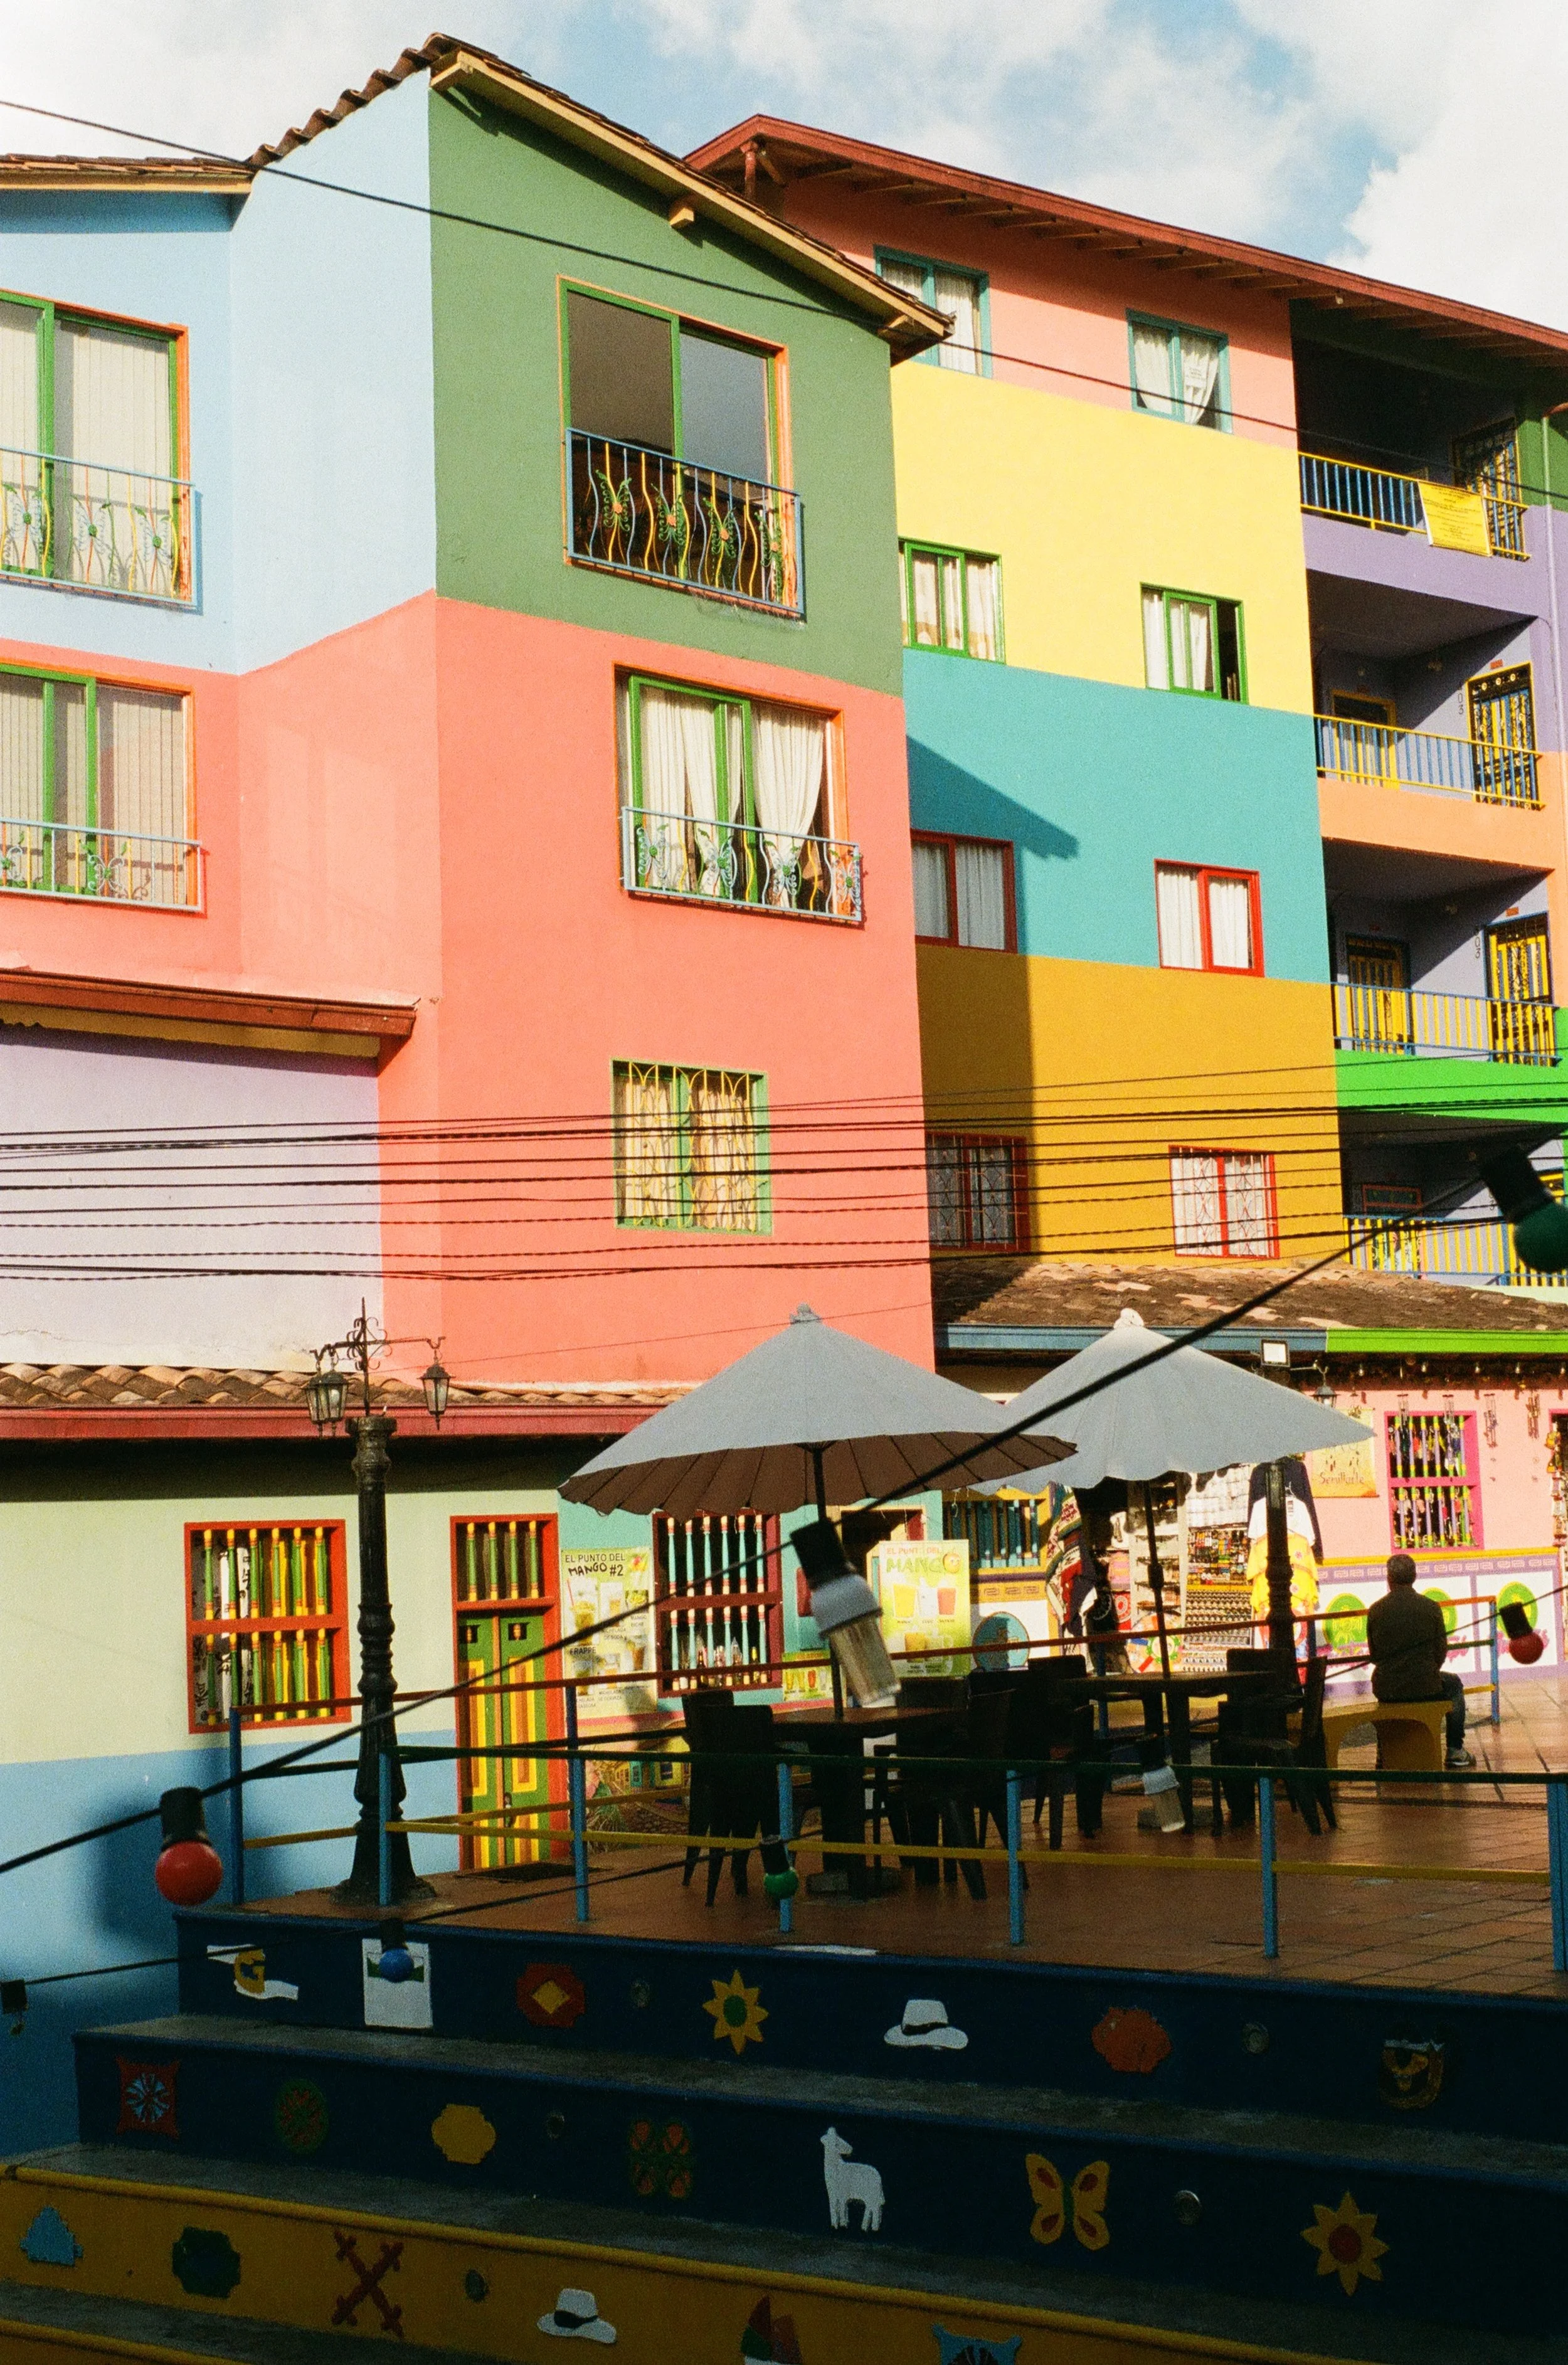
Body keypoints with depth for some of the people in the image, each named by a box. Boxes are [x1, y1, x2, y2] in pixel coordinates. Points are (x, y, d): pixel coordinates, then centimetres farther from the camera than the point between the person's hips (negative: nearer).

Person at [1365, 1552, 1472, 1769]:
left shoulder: (1375, 1610, -4)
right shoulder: (1430, 1608, -8)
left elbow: (1374, 1656, 4)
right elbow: (1441, 1653, -1)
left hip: (1385, 1690, 2)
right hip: (1425, 1686, -2)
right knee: (1454, 1684, 30)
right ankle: (1455, 1750, 26)